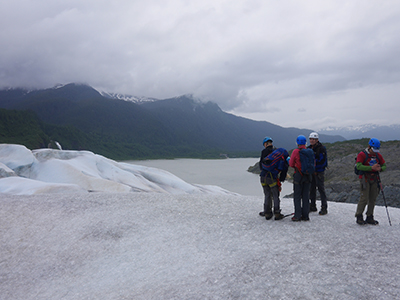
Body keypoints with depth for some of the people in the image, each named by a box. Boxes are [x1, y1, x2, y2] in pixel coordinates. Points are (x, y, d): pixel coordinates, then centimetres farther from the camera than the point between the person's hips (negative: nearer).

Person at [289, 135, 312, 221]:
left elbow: (291, 164, -4)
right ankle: (305, 215, 14)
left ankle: (297, 216, 2)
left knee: (297, 196, 2)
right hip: (308, 175, 4)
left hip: (298, 175, -4)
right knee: (306, 196, 10)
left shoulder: (296, 151, -11)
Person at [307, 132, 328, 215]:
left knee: (321, 189, -6)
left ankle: (324, 208, 0)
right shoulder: (309, 148, 11)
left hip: (319, 172, -6)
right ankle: (312, 206, 21)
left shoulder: (321, 148, -9)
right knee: (312, 189, 11)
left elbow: (322, 161, -16)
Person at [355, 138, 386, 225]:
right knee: (364, 198, -10)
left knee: (373, 199, 6)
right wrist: (371, 168, -26)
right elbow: (358, 166, -20)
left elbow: (384, 165, 15)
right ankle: (359, 217, 1)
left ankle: (369, 218, 15)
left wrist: (380, 169, -8)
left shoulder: (378, 155, 11)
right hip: (365, 179, -6)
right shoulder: (362, 154, -8)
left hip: (374, 179, 6)